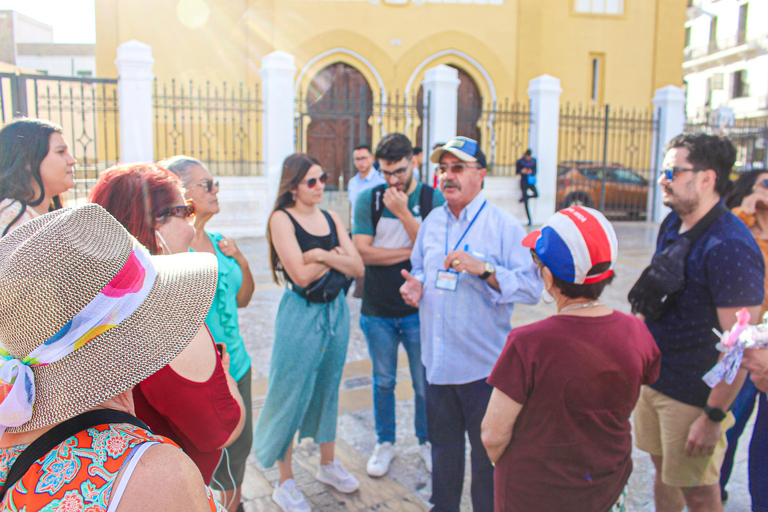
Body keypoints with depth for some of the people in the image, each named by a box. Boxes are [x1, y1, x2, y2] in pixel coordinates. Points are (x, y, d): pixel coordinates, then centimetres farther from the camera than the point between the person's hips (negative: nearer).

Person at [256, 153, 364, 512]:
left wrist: (322, 255, -17)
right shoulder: (282, 218, -10)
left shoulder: (331, 219, 6)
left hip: (335, 311, 6)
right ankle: (285, 483, 21)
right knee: (291, 393, 5)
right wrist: (336, 256, -8)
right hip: (302, 314, -6)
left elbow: (358, 267, -2)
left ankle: (328, 464, 37)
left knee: (328, 388, 18)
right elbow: (301, 274, -20)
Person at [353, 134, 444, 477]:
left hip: (418, 309, -1)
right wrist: (411, 252, -12)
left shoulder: (432, 199, -4)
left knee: (425, 383, 10)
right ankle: (385, 443, 35)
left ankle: (426, 442, 34)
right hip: (377, 310, 1)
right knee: (383, 381, 15)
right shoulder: (369, 199, -2)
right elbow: (362, 252, -10)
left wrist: (403, 212, -21)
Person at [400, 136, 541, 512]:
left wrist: (483, 269, -27)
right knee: (443, 446, 21)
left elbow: (532, 287, -16)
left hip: (483, 365, -5)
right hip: (436, 360, 5)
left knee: (486, 453, 11)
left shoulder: (505, 226, -10)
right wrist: (416, 284, -4)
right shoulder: (432, 222, 7)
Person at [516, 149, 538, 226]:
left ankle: (524, 198, 8)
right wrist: (522, 171, -18)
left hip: (530, 181, 2)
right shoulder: (520, 161, -1)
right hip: (524, 181, -2)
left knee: (536, 194, -25)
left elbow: (535, 171, 6)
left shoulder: (533, 160, 4)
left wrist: (531, 172, -15)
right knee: (526, 203, -2)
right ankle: (529, 219, 6)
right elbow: (517, 171, 3)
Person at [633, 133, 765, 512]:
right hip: (655, 378, 7)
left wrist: (713, 417, -21)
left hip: (694, 395, -7)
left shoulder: (729, 248, -25)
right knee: (663, 468, 23)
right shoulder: (672, 224, 3)